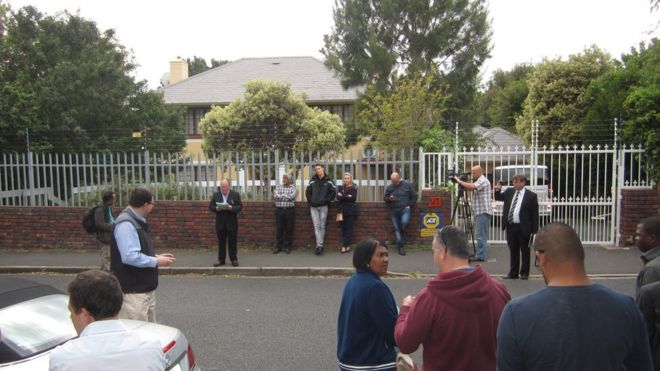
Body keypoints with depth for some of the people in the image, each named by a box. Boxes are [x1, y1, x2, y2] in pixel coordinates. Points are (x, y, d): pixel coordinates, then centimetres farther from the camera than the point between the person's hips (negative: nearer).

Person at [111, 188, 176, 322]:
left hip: (146, 288, 11)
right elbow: (130, 257, -29)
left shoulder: (137, 221, 13)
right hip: (133, 291, -11)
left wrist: (156, 256, 7)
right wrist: (156, 261, -18)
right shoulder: (126, 224, -21)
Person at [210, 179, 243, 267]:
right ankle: (221, 260, 14)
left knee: (232, 242, 3)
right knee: (221, 242, 7)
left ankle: (234, 259, 11)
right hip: (220, 223, 2)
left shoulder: (235, 194, 1)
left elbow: (240, 206, -4)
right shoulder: (216, 195, 7)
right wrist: (216, 208, -14)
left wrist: (231, 208, -20)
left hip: (232, 223, -2)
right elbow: (210, 207, 7)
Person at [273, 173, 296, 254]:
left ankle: (287, 246, 12)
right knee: (279, 228, 4)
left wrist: (281, 195, -5)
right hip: (279, 210, 1)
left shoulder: (293, 187, 5)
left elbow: (292, 197, -11)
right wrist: (287, 196, -9)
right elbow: (275, 197, -5)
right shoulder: (278, 186, 10)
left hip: (289, 210, -1)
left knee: (289, 229, 2)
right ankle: (278, 246, 14)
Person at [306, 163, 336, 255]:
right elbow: (308, 192, 12)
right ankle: (319, 245, -6)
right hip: (313, 207, 2)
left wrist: (326, 201, -8)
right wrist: (311, 201, 0)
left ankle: (319, 245, 7)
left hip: (323, 206, -2)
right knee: (317, 226, -4)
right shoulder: (312, 181, 10)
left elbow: (332, 193, 1)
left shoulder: (329, 181, 2)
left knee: (322, 226, 2)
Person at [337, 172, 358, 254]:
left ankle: (344, 246, -8)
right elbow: (338, 197, -1)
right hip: (343, 210, 3)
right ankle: (347, 246, 1)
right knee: (344, 228, -1)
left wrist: (343, 197, -9)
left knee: (349, 228, -6)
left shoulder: (354, 188, 5)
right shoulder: (340, 188, 13)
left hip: (351, 210, -2)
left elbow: (354, 198, -9)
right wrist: (347, 197, -12)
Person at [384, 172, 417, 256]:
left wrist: (409, 205, -1)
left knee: (404, 222, -28)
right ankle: (401, 246, 6)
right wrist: (389, 199, -7)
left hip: (405, 209, -3)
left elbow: (414, 196, 8)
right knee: (397, 229, 1)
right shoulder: (389, 187, 8)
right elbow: (385, 199, 16)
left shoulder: (407, 185, 1)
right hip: (394, 211, 3)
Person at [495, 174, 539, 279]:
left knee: (525, 251, 8)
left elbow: (535, 214, -7)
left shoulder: (531, 195, -7)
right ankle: (513, 273, 21)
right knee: (513, 251, 12)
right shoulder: (509, 192, 8)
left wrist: (535, 230, -11)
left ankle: (524, 273, 19)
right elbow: (498, 198, 24)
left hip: (523, 227, -5)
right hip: (510, 227, 5)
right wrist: (497, 190, 2)